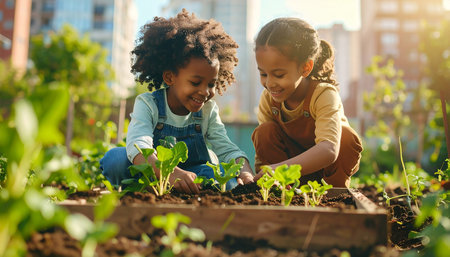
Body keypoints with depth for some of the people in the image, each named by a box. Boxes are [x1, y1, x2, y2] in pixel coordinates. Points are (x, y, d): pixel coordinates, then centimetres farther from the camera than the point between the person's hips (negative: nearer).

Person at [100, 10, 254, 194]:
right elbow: (138, 146, -33)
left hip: (193, 179, 3)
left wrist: (245, 172, -33)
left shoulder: (208, 110, -2)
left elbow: (227, 149, -9)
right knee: (115, 158, -30)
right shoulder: (147, 104, -15)